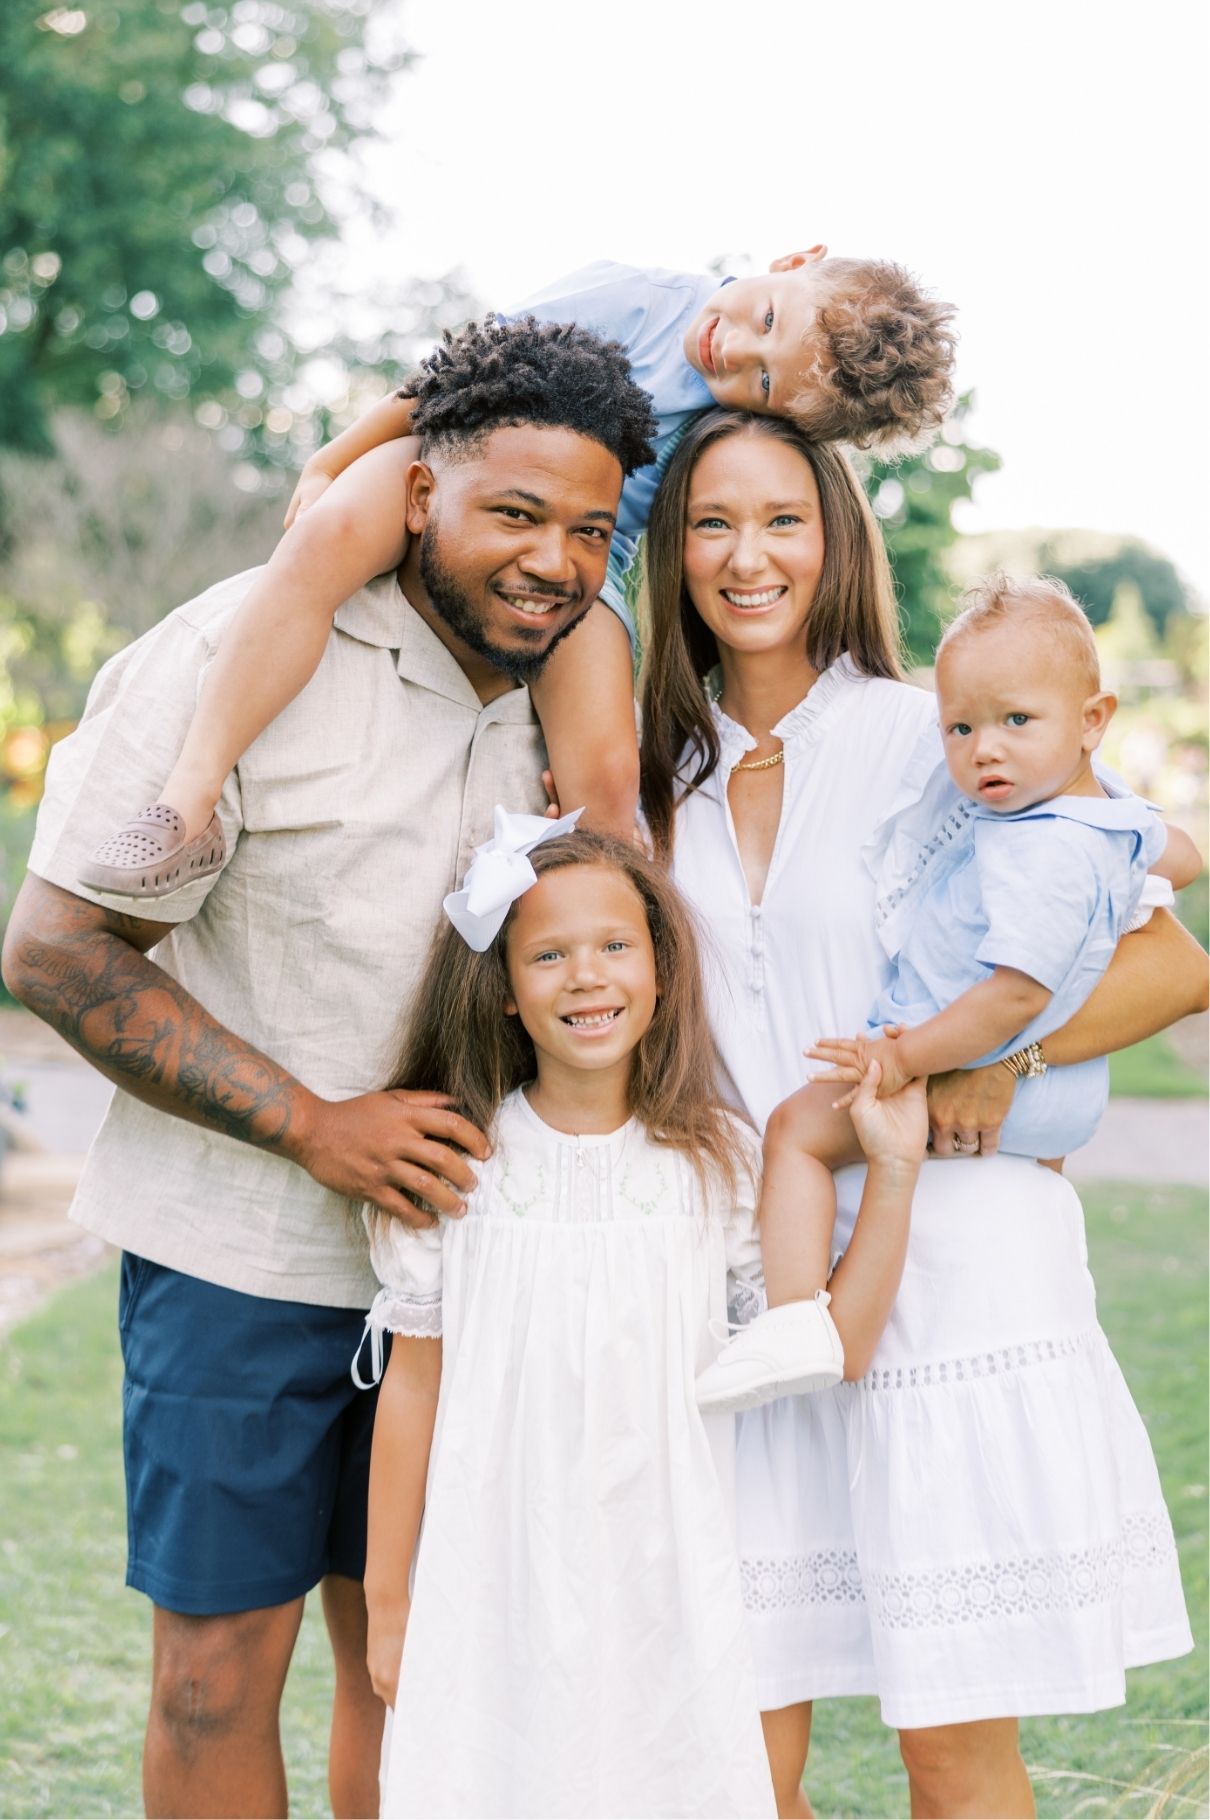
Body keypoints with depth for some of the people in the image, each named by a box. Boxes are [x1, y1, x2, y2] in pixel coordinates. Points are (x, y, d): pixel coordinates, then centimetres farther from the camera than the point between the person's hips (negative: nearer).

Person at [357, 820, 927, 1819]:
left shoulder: (717, 1161, -1)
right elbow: (414, 1383, 3)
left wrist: (892, 1171, -9)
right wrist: (386, 1597, 6)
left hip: (667, 1586, 1)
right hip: (496, 1587, 0)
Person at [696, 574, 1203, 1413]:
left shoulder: (1044, 856, -29)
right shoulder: (1113, 812, 1)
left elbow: (1016, 995, -34)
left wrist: (908, 1058, -33)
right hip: (1066, 1088, 10)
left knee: (798, 1130, -10)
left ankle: (797, 1320, -23)